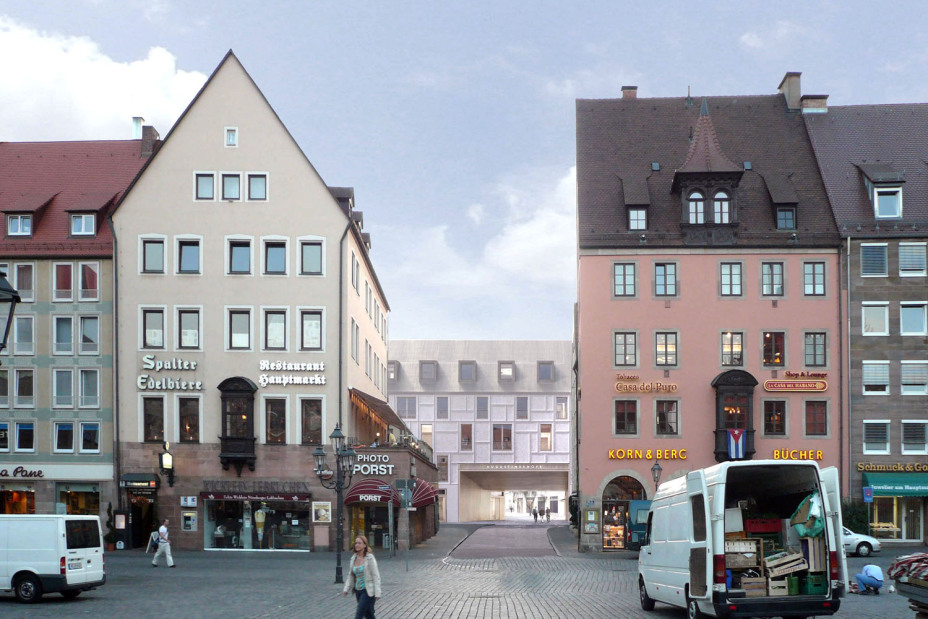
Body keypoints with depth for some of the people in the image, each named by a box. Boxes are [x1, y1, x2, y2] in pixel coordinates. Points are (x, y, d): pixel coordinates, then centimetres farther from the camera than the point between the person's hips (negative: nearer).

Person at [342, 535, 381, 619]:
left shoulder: (370, 558, -11)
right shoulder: (354, 558, 7)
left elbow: (376, 576, -11)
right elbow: (351, 576, 13)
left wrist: (377, 593, -15)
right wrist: (346, 589, 1)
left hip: (368, 591, -6)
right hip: (358, 591, 6)